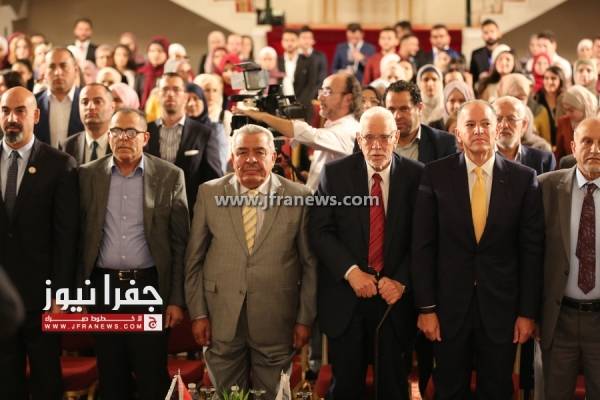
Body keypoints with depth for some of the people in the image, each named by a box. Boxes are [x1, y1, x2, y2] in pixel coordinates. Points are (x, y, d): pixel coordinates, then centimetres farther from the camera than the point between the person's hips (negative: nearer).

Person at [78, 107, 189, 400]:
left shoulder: (170, 176, -1)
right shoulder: (88, 175, 4)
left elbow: (180, 243, -1)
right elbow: (79, 238, 6)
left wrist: (177, 299, -5)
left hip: (149, 287, -2)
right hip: (103, 287, 2)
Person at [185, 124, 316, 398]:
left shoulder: (299, 197, -2)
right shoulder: (209, 193, 1)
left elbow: (310, 264, 1)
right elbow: (194, 259, 4)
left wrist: (305, 319, 0)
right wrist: (198, 313, 1)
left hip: (276, 323, -1)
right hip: (221, 320, 1)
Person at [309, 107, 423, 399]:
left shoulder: (416, 175, -2)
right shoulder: (335, 173, -1)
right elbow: (320, 230, -5)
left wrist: (402, 281, -12)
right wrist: (351, 271, -16)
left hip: (396, 294, 0)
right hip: (346, 296, 0)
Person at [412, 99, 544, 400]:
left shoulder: (524, 179, -3)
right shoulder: (436, 175, -4)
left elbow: (532, 249, -1)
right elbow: (423, 245, -3)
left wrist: (528, 312, -2)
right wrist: (425, 307, -6)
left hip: (502, 307, 0)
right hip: (449, 306, 0)